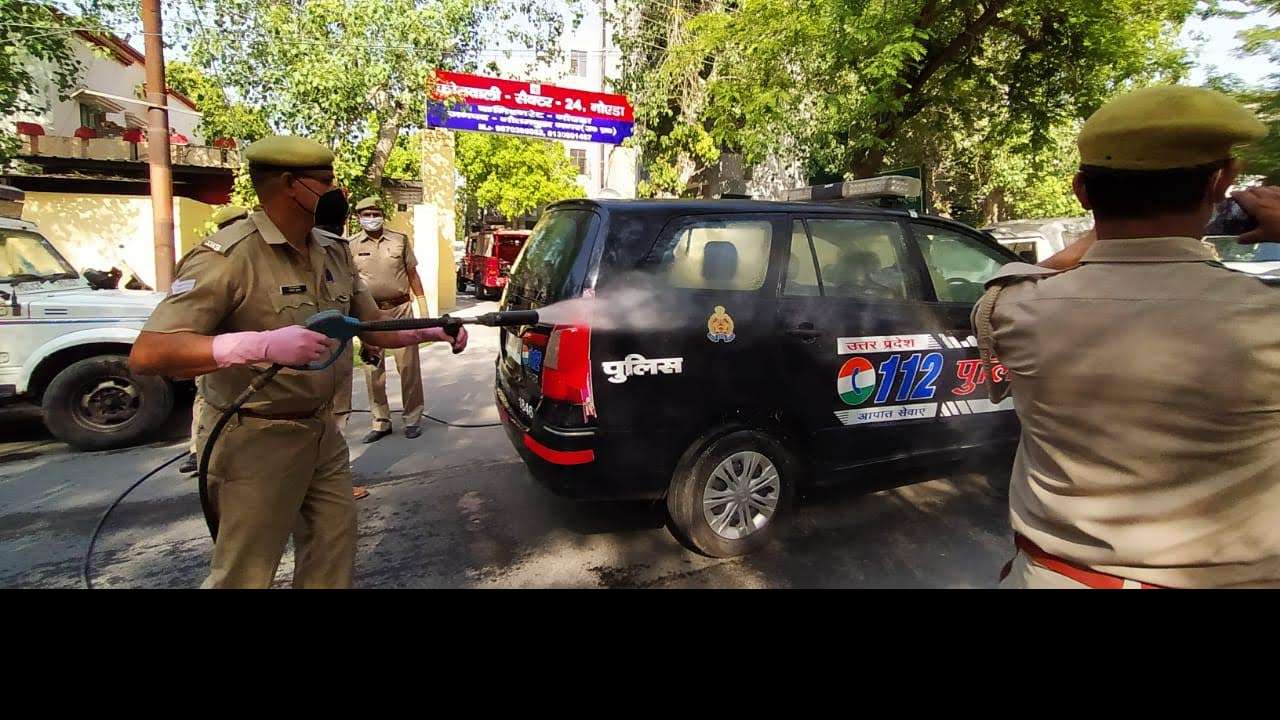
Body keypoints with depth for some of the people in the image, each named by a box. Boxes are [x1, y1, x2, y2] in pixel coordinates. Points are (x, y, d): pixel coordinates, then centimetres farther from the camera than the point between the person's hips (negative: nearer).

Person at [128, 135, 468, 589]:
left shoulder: (334, 254, 5)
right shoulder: (228, 256, -19)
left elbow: (373, 329, 14)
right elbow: (146, 355, -25)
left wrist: (432, 331, -2)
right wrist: (263, 344, -38)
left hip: (323, 433, 7)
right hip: (256, 442, -7)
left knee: (333, 560, 16)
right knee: (245, 576, 8)